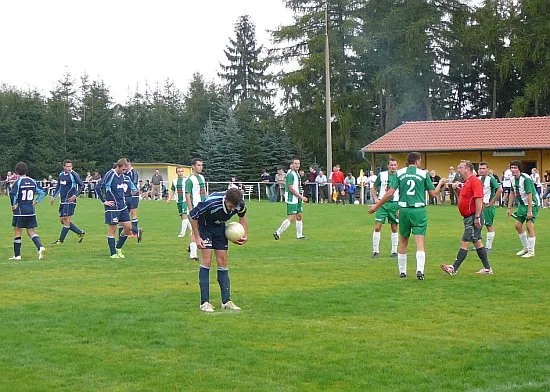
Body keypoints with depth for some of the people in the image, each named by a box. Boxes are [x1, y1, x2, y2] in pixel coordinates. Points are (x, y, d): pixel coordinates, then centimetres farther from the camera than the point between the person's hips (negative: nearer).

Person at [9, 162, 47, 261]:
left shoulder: (17, 182, -10)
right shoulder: (33, 182, 7)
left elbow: (12, 194, -22)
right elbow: (42, 192, 10)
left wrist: (13, 205, -9)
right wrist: (36, 202, 14)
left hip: (20, 211, -5)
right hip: (31, 211, 5)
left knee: (17, 232, 7)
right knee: (31, 232, 10)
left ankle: (17, 255, 11)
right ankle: (40, 247, -14)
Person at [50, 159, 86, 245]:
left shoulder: (73, 174, -10)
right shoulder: (61, 175, 11)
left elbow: (82, 185, -10)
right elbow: (58, 186, 26)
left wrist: (75, 196, -17)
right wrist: (54, 197, 25)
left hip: (70, 201, -8)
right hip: (62, 201, 8)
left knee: (66, 220, -5)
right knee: (62, 220, 8)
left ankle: (60, 240, 2)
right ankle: (80, 233, 18)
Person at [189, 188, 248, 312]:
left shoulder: (240, 204, -23)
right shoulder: (211, 202, -38)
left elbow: (242, 216, 4)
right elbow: (192, 215, -22)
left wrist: (245, 235, -3)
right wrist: (197, 237, -19)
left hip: (219, 227, 4)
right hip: (204, 227, -4)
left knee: (223, 263, 1)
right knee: (206, 262, -12)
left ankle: (226, 301, 6)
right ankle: (204, 302, -10)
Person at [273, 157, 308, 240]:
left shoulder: (297, 174, 14)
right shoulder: (290, 174, -16)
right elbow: (291, 189, -20)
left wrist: (301, 197, 13)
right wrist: (301, 197, -19)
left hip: (298, 199, 10)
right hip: (292, 199, -10)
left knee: (299, 216, 11)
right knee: (291, 218, -10)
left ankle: (299, 235, 18)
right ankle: (278, 233, -5)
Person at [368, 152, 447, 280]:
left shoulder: (399, 173, 3)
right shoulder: (424, 174, 0)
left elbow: (390, 193, -4)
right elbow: (433, 194, 4)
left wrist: (377, 206, 5)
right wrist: (440, 184, 24)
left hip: (404, 210, 2)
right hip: (419, 210, -2)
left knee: (403, 241, 14)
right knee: (420, 241, -4)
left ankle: (402, 271, 19)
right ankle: (420, 270, -18)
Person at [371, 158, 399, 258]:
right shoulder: (381, 175, 2)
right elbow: (374, 188, 12)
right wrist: (375, 198, -4)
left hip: (394, 204, 1)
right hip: (382, 204, 0)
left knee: (394, 228, 6)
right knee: (377, 227, -7)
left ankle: (394, 251, 16)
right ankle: (375, 251, 2)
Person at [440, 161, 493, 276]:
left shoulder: (474, 181, -14)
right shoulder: (466, 182, 17)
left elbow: (478, 199, -22)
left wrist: (477, 217, -26)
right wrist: (457, 189, 10)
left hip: (473, 217, -11)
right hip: (468, 217, 11)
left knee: (464, 243, -10)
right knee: (477, 242, 13)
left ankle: (454, 268, -11)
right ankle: (487, 268, 18)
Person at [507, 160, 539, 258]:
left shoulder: (526, 179, -24)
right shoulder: (513, 179, 0)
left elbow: (529, 195, -26)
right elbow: (512, 193, 11)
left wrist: (529, 211, -28)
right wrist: (509, 208, 10)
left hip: (532, 203, -8)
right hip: (522, 204, 8)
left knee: (529, 226, -12)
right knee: (518, 225, 6)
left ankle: (531, 251, -3)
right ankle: (526, 248, 22)